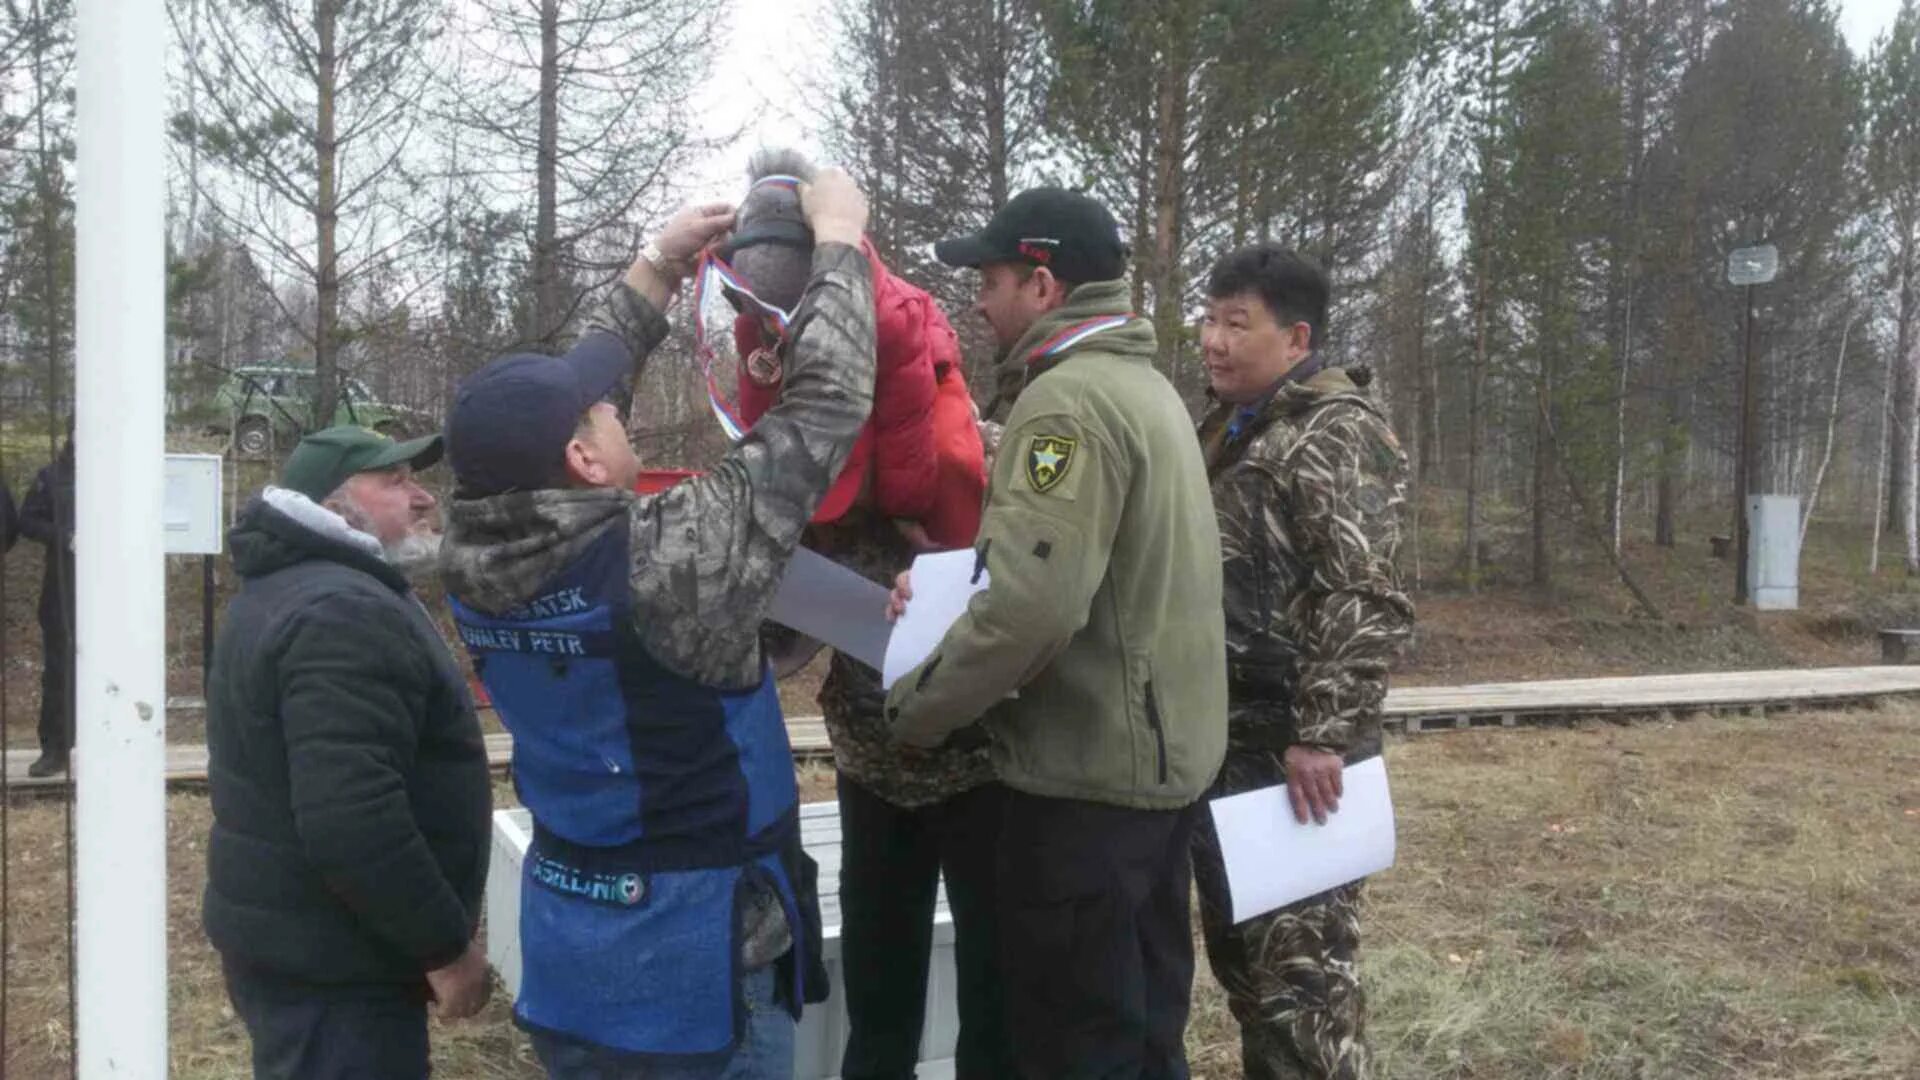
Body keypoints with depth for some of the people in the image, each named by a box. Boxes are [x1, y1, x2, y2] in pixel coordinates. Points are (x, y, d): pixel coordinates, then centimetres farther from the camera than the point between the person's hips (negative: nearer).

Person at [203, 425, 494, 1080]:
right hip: (333, 965, -10)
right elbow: (352, 818, -31)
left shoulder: (288, 589, 14)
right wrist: (446, 945, -21)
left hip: (286, 938, 11)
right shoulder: (346, 613, -21)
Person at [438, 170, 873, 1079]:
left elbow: (565, 400, 9)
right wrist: (839, 239, -4)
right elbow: (825, 406, -18)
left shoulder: (475, 563, -7)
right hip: (694, 976, -6)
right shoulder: (667, 560, -25)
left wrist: (658, 268, 14)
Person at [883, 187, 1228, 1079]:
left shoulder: (1068, 400, -18)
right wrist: (952, 584, 10)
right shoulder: (1142, 385, 14)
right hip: (1161, 756, 10)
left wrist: (917, 707, -13)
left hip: (1087, 775, -10)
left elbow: (1033, 606, -27)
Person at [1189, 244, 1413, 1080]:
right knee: (1240, 950, 18)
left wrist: (1322, 736, -24)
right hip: (1225, 742, 9)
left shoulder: (1334, 433, -13)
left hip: (1290, 750, -9)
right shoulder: (1232, 429, 16)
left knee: (1302, 962, -2)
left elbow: (1365, 603, -21)